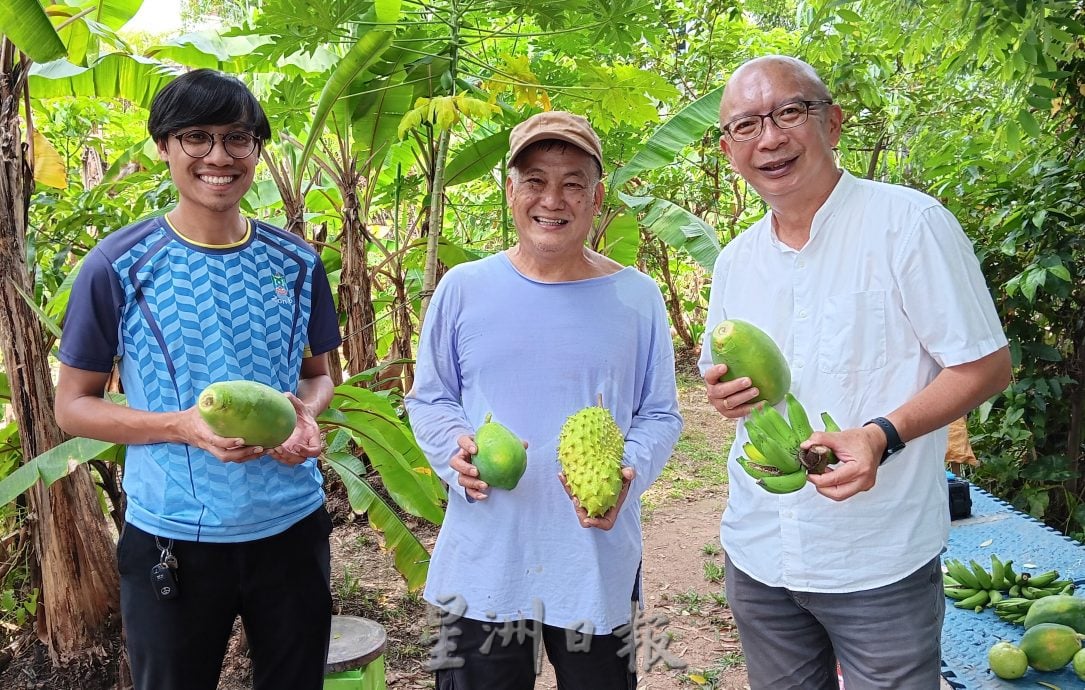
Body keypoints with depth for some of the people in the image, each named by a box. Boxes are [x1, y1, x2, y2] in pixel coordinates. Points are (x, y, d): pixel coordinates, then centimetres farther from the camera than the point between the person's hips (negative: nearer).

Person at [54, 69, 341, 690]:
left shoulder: (296, 263, 1)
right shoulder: (118, 267, -9)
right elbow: (73, 406, -3)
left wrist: (306, 410, -11)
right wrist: (183, 425, -20)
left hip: (292, 526, 3)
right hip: (173, 539, -3)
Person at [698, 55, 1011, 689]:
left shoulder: (910, 223, -11)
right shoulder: (735, 261, 6)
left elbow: (987, 365, -10)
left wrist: (881, 435, -25)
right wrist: (723, 393, -7)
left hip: (880, 564, -5)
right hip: (757, 554, 5)